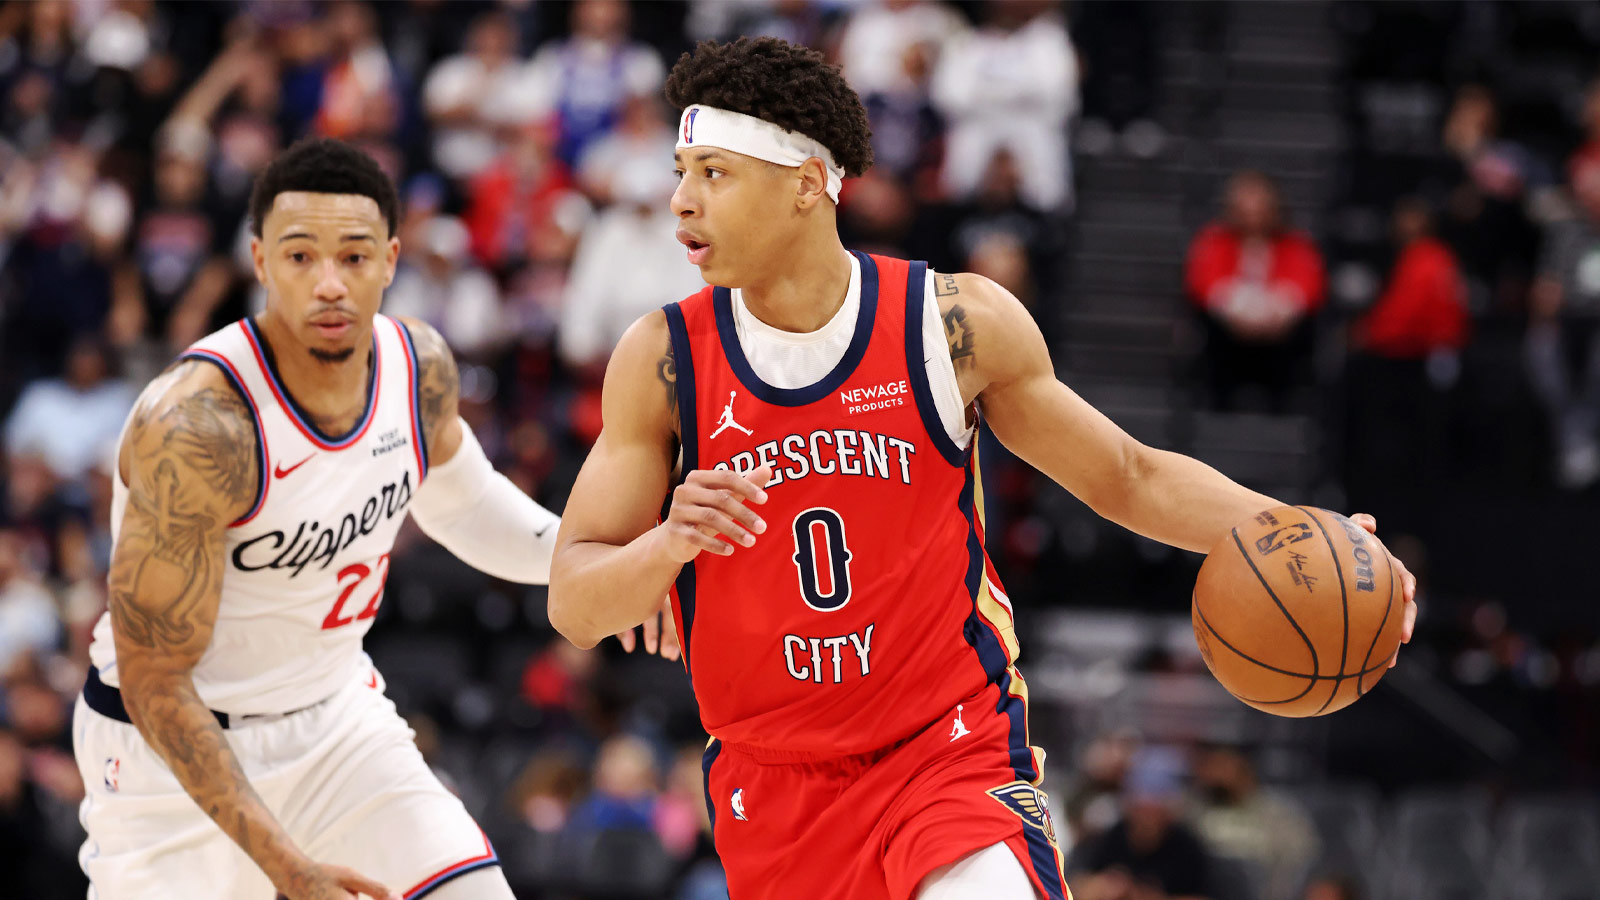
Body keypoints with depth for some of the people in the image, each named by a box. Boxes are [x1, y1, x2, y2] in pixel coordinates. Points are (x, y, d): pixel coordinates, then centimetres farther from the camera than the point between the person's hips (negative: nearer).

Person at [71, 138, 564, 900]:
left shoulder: (420, 367, -8)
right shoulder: (195, 427, -30)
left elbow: (456, 500, 18)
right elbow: (153, 682, -26)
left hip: (336, 719, 6)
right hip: (176, 750, -6)